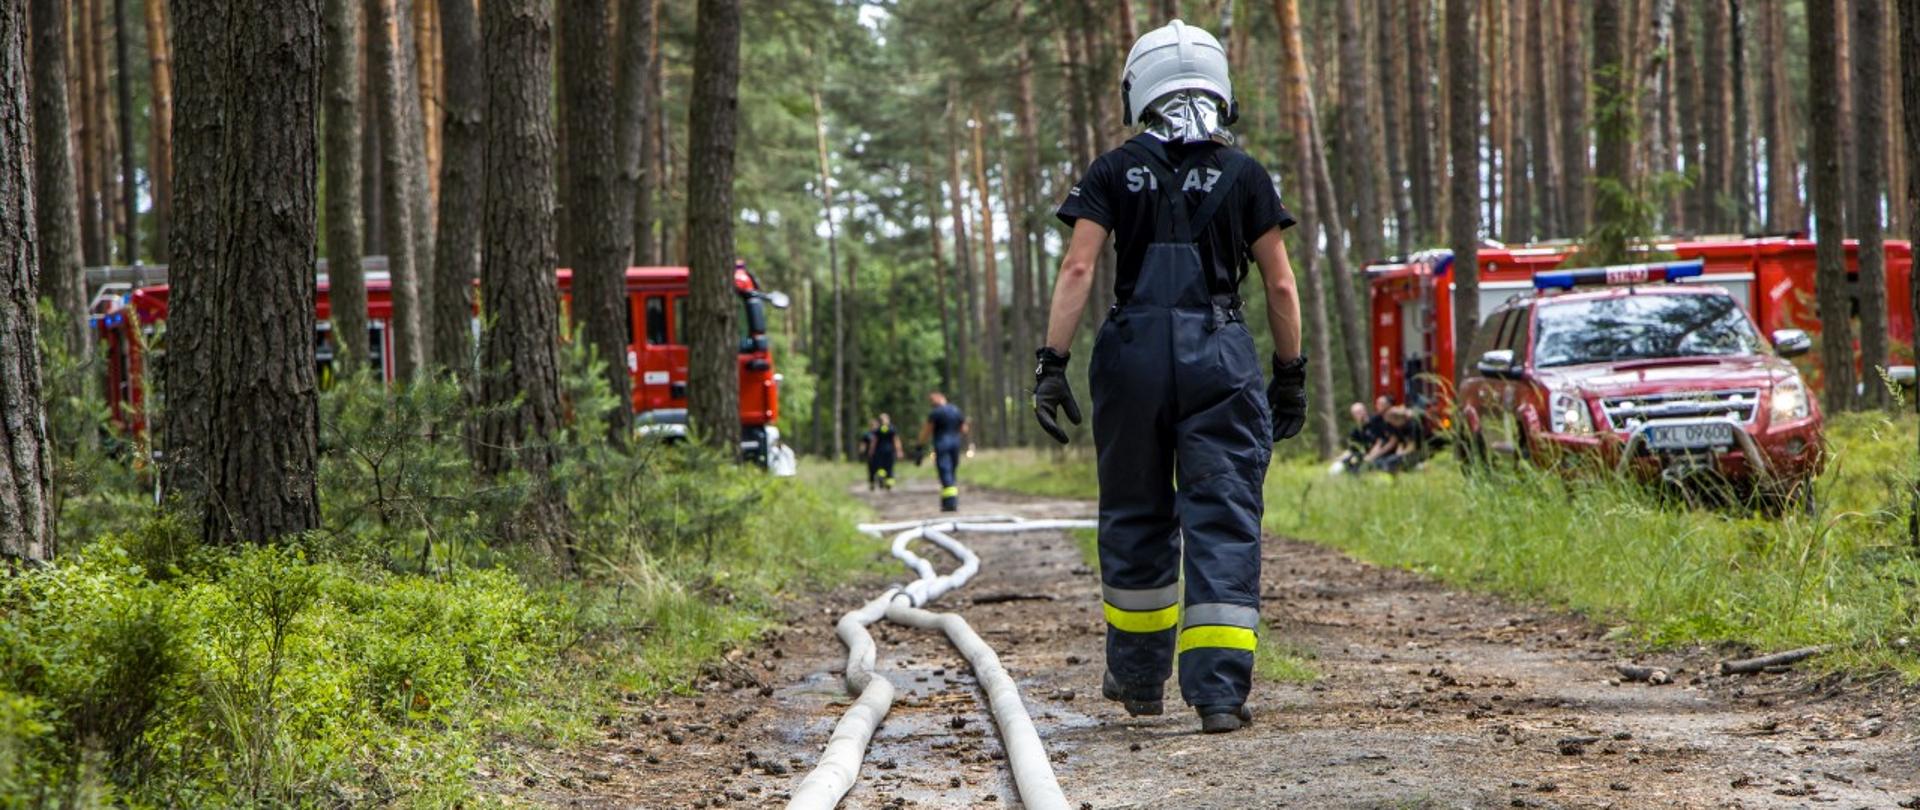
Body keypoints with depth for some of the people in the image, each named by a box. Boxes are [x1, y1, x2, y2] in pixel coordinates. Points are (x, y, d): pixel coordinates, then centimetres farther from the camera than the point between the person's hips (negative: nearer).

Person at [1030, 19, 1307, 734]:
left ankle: (1138, 676, 27)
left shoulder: (1114, 173, 5)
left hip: (1134, 353, 1)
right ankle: (1218, 689, -11)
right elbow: (1281, 284, 4)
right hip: (1219, 355, -1)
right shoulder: (1244, 175, 5)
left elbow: (1077, 268, -5)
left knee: (1136, 515, 16)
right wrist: (1291, 375, 12)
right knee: (1223, 521, -1)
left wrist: (1052, 364, -5)